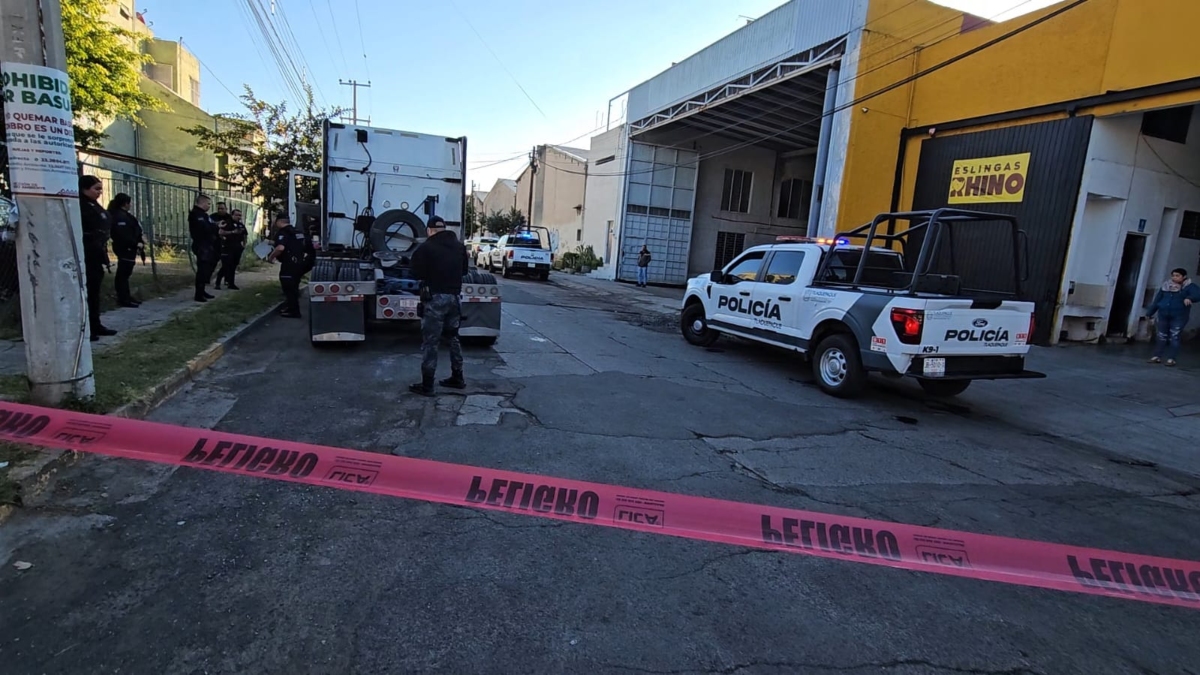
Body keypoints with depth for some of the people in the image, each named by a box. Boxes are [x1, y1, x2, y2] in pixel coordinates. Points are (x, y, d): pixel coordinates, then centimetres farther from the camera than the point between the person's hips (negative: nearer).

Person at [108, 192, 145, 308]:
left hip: (127, 249, 11)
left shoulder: (122, 215, 16)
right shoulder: (120, 217, -17)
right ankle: (124, 299, -4)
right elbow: (123, 235, -24)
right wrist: (136, 244, -18)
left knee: (123, 274, 14)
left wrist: (140, 239, 8)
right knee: (123, 274, -7)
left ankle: (125, 298, 21)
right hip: (126, 249, -11)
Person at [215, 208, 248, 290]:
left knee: (233, 266, 9)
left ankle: (230, 283, 15)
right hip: (227, 247, -6)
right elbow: (221, 232, -18)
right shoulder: (226, 223, -5)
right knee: (226, 265, -10)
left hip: (237, 248, 6)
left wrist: (244, 244, 13)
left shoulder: (242, 225, 15)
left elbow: (245, 235, 24)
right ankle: (218, 282, -2)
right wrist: (232, 232, -24)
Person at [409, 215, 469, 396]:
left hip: (435, 298, -6)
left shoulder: (425, 248, -10)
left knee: (430, 341, -2)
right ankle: (457, 378, 24)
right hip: (454, 296, 6)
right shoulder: (459, 246, 10)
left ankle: (427, 385, 1)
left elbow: (416, 273, -6)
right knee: (453, 337, 19)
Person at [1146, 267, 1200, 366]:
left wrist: (1190, 298, -43)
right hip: (1163, 315, 4)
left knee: (1174, 338, -3)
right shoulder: (1165, 286, 9)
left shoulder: (1189, 287, -3)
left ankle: (1171, 359, 1)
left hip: (1179, 317, -4)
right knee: (1161, 337, 8)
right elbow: (1156, 300, 13)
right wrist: (1149, 313, 14)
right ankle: (1157, 357, 14)